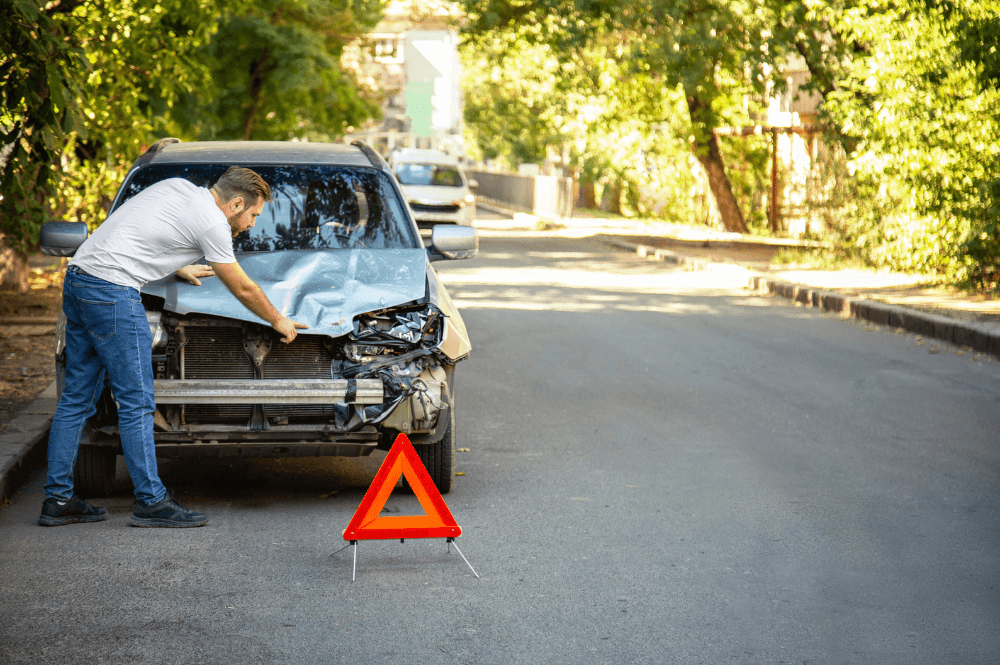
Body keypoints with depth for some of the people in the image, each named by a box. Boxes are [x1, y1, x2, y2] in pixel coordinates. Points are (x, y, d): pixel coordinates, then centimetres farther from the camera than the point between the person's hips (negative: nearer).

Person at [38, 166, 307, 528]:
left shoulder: (177, 187, 18)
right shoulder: (212, 222, -7)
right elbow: (242, 289, 3)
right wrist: (278, 321, 18)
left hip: (77, 280, 10)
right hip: (112, 290, -10)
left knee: (76, 399, 11)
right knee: (136, 402, -4)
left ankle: (58, 499, 14)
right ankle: (151, 501, -1)